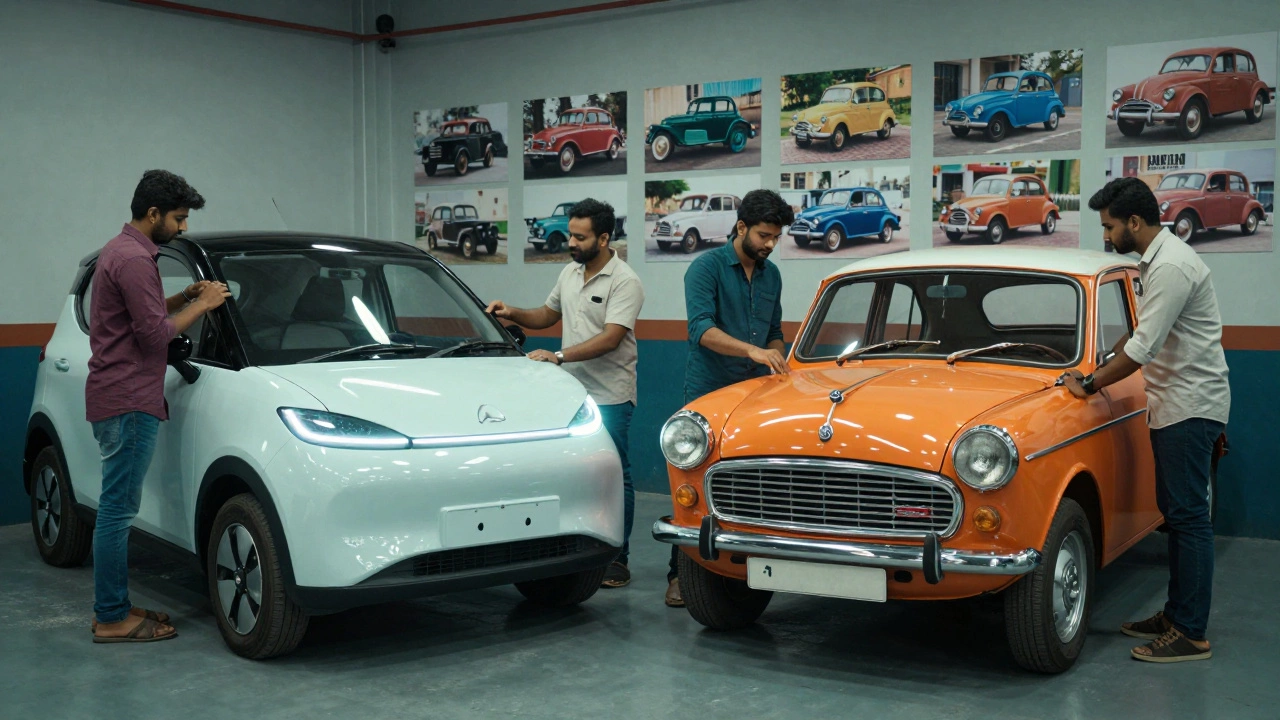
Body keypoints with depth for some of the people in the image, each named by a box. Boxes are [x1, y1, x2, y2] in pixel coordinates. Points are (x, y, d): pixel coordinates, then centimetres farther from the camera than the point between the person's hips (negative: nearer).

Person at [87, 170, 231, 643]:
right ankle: (112, 619, -1)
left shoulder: (119, 250, 17)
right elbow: (154, 334, -17)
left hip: (117, 398, 11)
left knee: (117, 508, 13)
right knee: (118, 508, -6)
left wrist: (184, 297, 14)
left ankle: (115, 608, 20)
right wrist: (201, 305, -6)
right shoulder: (134, 259, -16)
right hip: (128, 401, -11)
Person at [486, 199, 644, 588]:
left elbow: (609, 339, -23)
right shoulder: (570, 272, 11)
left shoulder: (624, 282, -14)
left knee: (614, 477, -1)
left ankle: (617, 560, 6)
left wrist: (558, 356, -30)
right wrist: (512, 314, 4)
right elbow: (548, 315, 23)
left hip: (610, 397, -7)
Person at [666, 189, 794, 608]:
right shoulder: (707, 268, -8)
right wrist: (752, 350, -33)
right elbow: (701, 329, -21)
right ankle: (681, 574, 3)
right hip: (708, 392, -6)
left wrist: (782, 369, 4)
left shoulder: (771, 275, 13)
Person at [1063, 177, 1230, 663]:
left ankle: (1191, 635, -4)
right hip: (1174, 404, 11)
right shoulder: (1159, 259, 12)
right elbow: (1145, 335, 24)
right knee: (1176, 511, 14)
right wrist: (1101, 367, 19)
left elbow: (1142, 349, -23)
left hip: (1191, 405, -11)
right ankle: (1176, 615, 22)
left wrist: (1091, 385, -13)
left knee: (1188, 515, -8)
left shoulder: (1171, 267, -21)